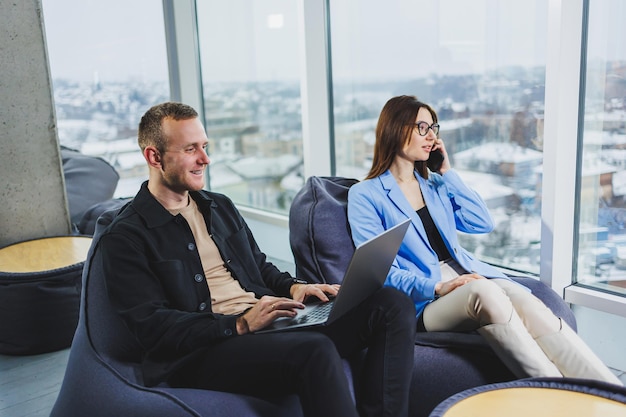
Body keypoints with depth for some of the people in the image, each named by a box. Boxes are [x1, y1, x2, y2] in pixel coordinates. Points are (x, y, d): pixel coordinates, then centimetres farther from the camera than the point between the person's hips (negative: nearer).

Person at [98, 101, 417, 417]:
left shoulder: (220, 206, 20)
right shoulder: (125, 237, -2)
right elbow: (152, 327, -10)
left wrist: (293, 287, 4)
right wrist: (240, 324, -20)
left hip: (269, 322, 8)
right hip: (204, 352, -7)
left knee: (394, 305, -10)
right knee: (315, 351, -38)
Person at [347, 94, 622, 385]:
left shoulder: (435, 184, 21)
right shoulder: (364, 195, 2)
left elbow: (482, 223, 12)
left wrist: (448, 172, 9)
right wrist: (437, 287, -21)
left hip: (469, 276, 5)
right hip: (424, 300, -5)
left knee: (530, 306, -28)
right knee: (485, 291, -37)